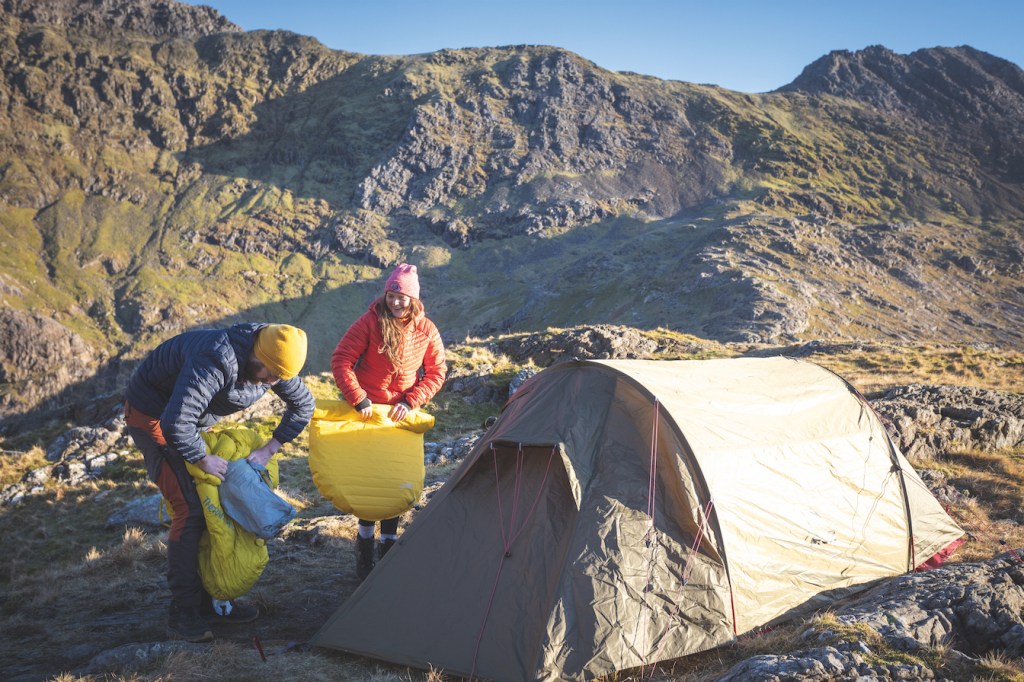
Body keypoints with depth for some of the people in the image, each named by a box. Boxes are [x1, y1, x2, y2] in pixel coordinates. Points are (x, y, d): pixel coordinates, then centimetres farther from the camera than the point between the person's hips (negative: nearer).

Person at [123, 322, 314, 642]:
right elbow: (174, 423, -44)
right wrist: (203, 459, -29)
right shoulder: (215, 361, -40)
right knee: (189, 508, -15)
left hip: (194, 421, 8)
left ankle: (211, 601, 15)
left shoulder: (273, 364, -14)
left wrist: (269, 449, -5)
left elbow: (303, 404, 3)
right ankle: (182, 616, -7)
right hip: (153, 416, -8)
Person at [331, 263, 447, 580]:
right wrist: (358, 399, -19)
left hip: (402, 415, 2)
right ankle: (365, 544, 21)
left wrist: (411, 401, -11)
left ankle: (388, 544, 20)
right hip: (368, 412, -2)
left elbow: (437, 373, 1)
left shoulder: (426, 330, -6)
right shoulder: (370, 322, -14)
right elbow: (340, 361, -12)